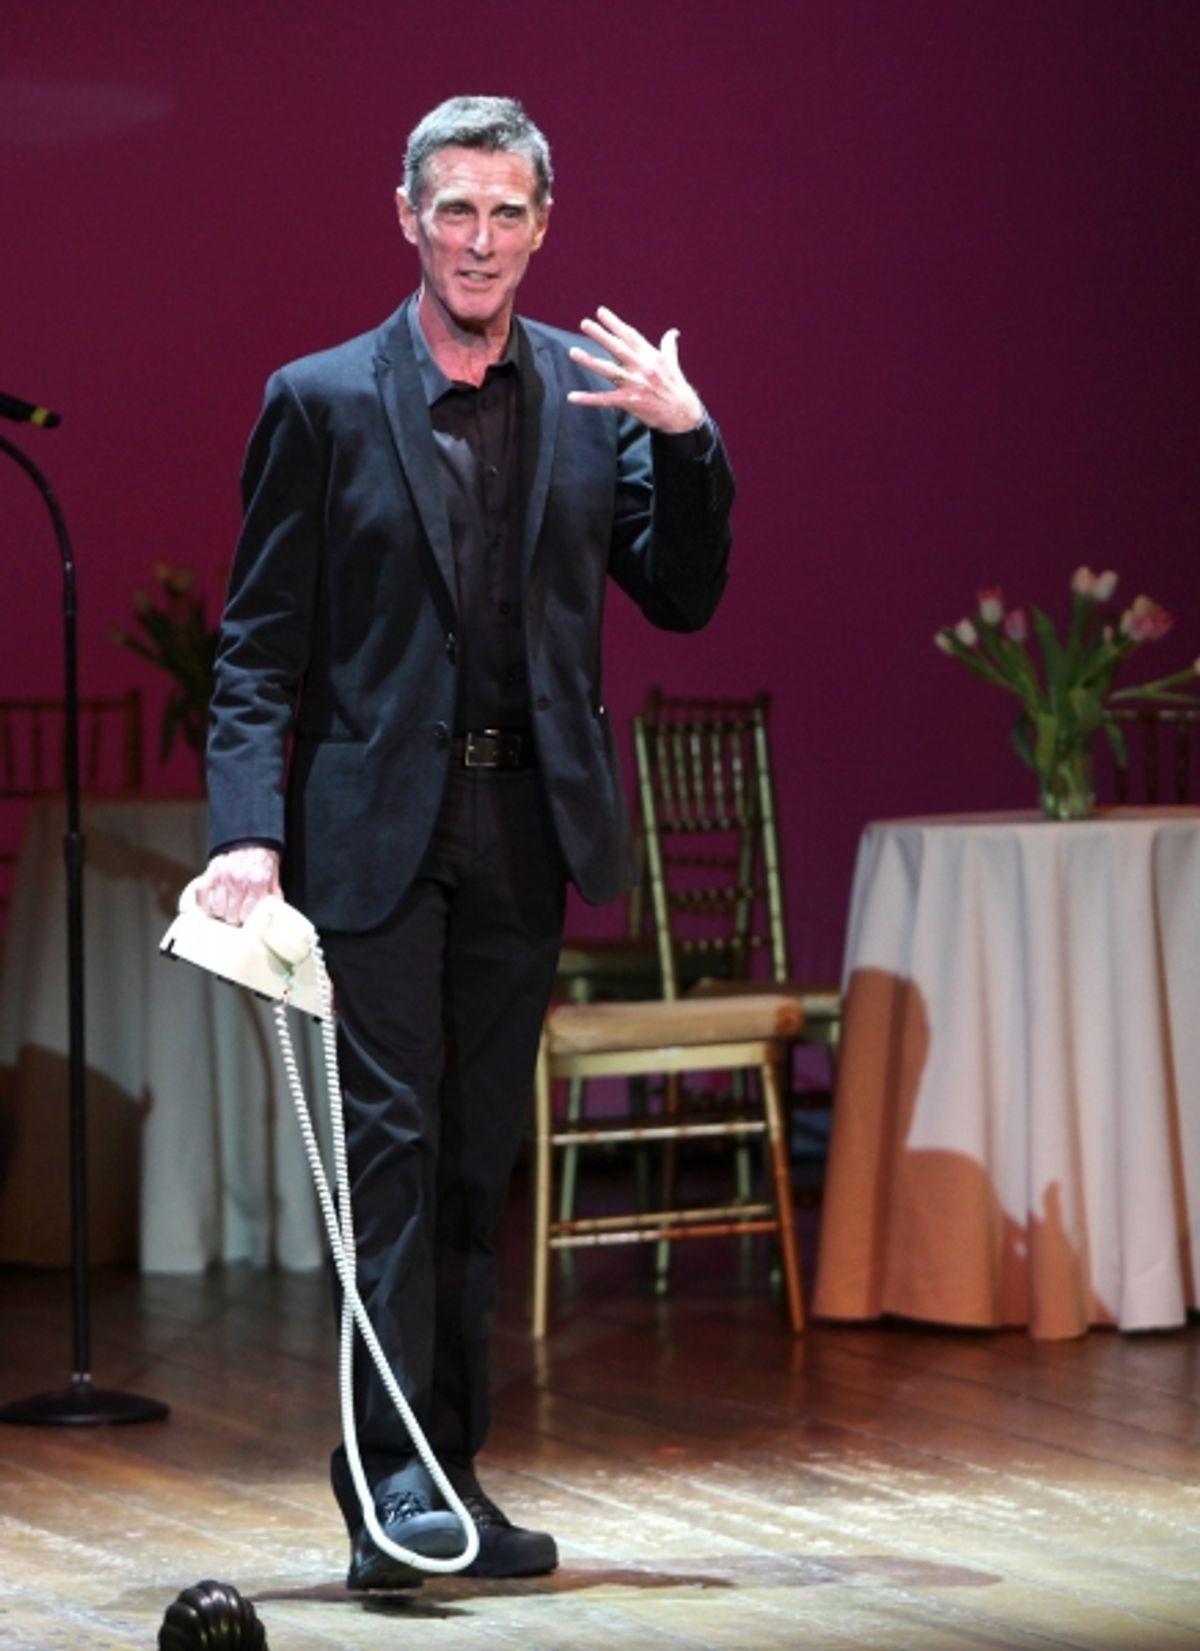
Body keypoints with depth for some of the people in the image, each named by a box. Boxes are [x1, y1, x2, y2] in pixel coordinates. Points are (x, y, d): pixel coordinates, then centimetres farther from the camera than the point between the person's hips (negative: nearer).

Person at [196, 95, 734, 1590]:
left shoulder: (595, 395, 8)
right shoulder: (321, 402, 0)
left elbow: (683, 598, 6)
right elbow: (259, 646, -2)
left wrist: (686, 440, -10)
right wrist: (248, 832, -13)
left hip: (523, 831, 4)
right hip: (375, 828, -4)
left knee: (476, 1160, 9)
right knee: (393, 1138, -10)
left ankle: (452, 1469, 15)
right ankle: (393, 1477, -10)